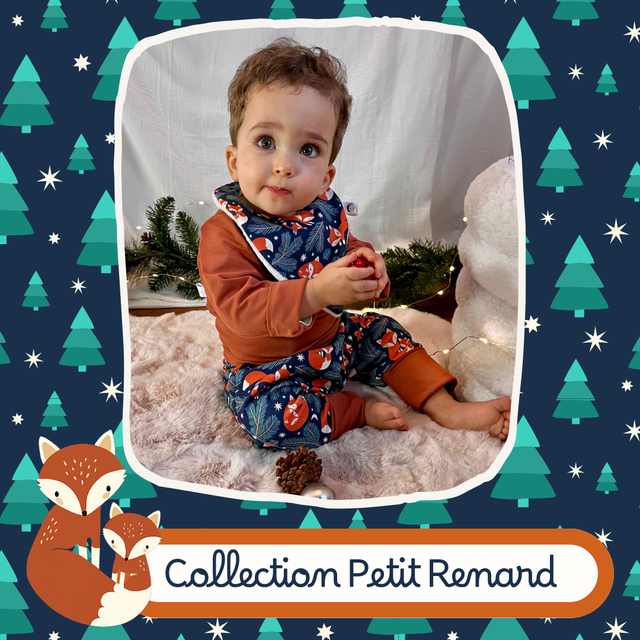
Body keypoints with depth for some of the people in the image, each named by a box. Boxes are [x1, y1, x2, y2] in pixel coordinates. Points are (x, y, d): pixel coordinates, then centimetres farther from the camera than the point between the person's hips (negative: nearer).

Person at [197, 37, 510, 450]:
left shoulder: (323, 213, -4)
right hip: (266, 370, -6)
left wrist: (367, 266, -14)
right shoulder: (222, 234, -24)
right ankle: (358, 410, -8)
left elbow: (346, 250, 13)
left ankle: (448, 409, 16)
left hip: (333, 340, 6)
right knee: (270, 420, -29)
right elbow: (240, 311, -33)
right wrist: (316, 292, -43)